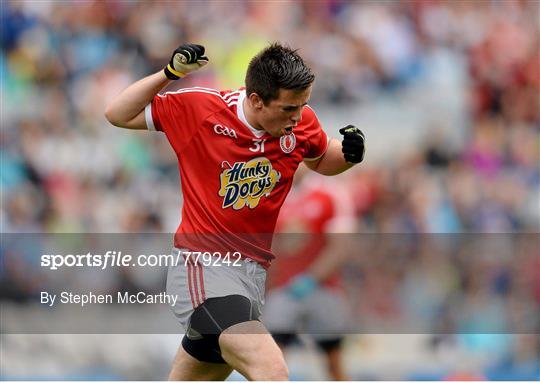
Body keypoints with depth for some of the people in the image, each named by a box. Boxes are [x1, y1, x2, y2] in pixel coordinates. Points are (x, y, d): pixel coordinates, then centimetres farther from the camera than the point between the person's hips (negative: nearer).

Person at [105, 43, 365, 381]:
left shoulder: (301, 120, -1)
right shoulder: (198, 108, -12)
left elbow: (321, 161, 21)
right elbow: (118, 114, -1)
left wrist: (350, 154, -2)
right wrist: (171, 72, -15)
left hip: (253, 272, 6)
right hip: (202, 265, -6)